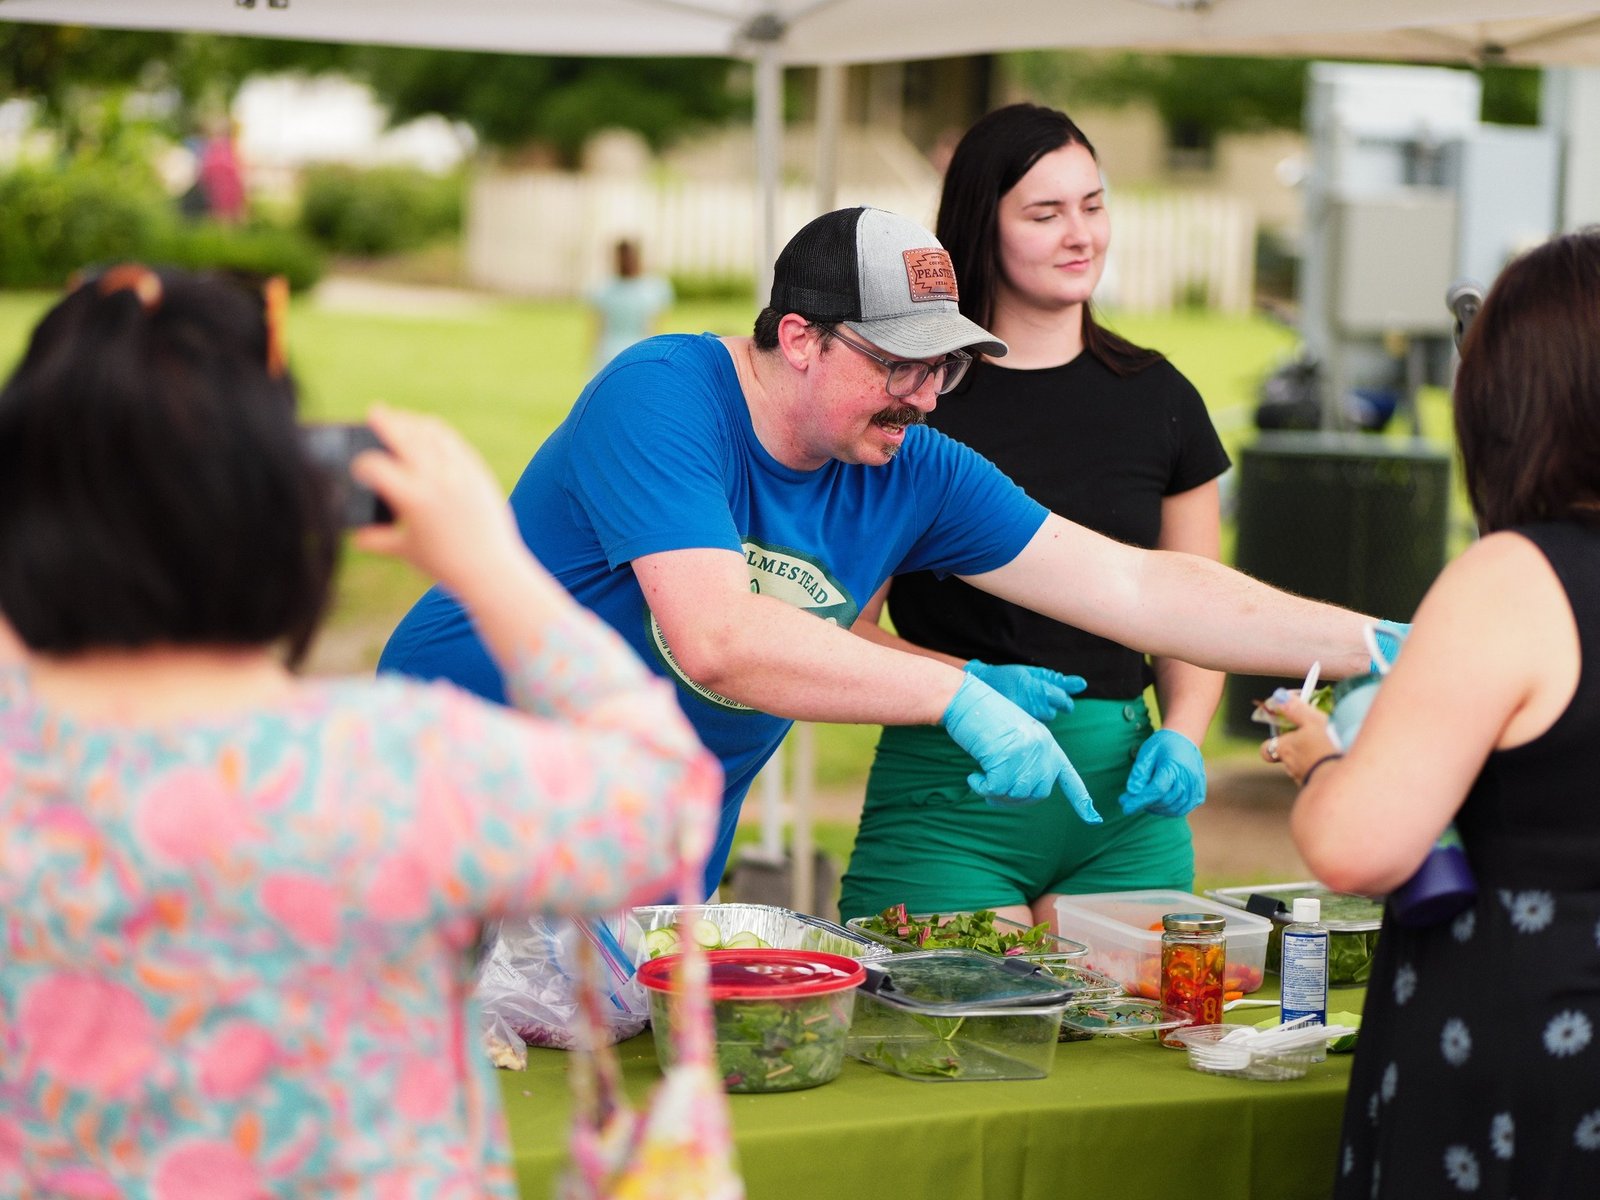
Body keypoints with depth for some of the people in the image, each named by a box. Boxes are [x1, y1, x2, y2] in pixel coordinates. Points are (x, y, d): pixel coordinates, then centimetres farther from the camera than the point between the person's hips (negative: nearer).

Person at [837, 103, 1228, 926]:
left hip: (1123, 798, 3)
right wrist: (972, 684, -16)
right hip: (948, 793, -3)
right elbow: (842, 629, -2)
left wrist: (1181, 737, -2)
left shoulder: (1158, 399, 9)